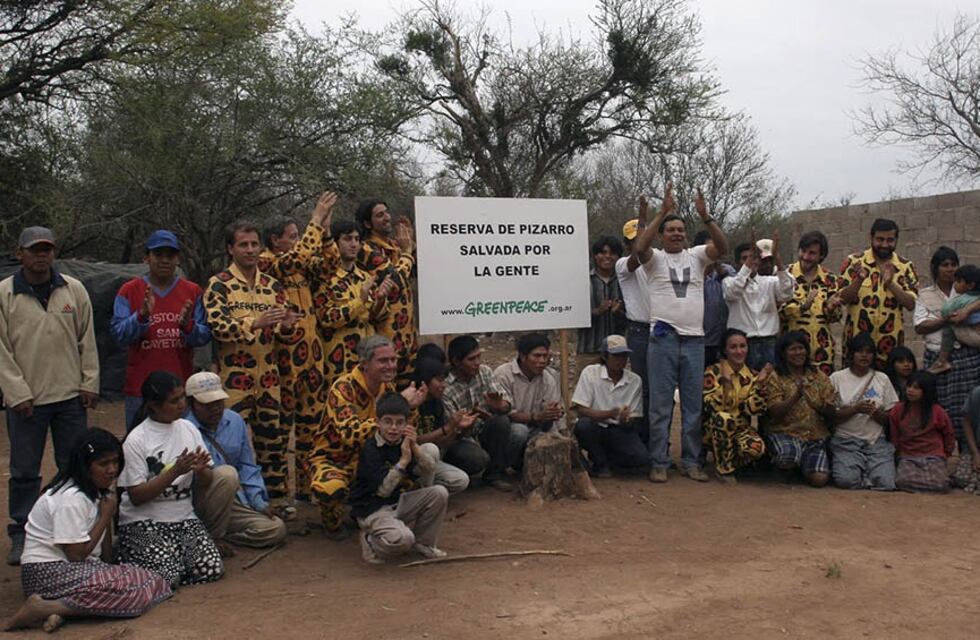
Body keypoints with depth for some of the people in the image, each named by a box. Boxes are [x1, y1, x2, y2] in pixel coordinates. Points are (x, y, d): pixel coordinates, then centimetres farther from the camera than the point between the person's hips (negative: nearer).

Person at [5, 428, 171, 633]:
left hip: (77, 567, 9)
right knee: (133, 590, -28)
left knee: (155, 583, -10)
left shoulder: (99, 490, 10)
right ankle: (45, 607, -23)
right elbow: (76, 555, -18)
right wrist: (106, 516, -10)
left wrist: (109, 568, -1)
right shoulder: (71, 498, -18)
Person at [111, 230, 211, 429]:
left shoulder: (193, 292, 6)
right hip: (139, 390, -1)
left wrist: (188, 326, -19)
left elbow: (205, 335, 1)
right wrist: (142, 315, -21)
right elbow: (118, 334, -5)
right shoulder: (129, 291, 4)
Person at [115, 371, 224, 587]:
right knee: (167, 577, -23)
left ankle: (174, 552, 11)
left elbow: (204, 486, 10)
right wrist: (174, 472, -23)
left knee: (211, 570, -17)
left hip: (184, 519, 4)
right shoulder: (136, 440, -11)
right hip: (144, 523, -4)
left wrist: (201, 471, -14)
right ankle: (126, 554, 7)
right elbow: (136, 496, -13)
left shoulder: (189, 429, 5)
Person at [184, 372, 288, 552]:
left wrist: (260, 502, 3)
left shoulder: (235, 421, 5)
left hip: (235, 500, 6)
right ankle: (212, 537, -16)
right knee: (226, 473, -34)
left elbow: (247, 466, 11)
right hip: (199, 504, -6)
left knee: (276, 529, -10)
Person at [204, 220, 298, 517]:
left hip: (269, 375, 5)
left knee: (273, 436, 10)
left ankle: (277, 496, 21)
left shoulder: (273, 285, 11)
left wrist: (286, 325, -12)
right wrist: (255, 322, -28)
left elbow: (283, 333, 12)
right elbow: (217, 326, -17)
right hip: (234, 376, -4)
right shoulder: (218, 284, -3)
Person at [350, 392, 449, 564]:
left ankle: (423, 543, 7)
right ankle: (370, 542, 1)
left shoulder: (404, 442, 2)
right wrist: (404, 460, -27)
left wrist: (415, 447, -20)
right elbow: (383, 489, -25)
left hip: (399, 502, 7)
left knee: (439, 493, -11)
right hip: (373, 510, -7)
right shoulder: (371, 449, -18)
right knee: (402, 538, -33)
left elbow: (429, 473, -7)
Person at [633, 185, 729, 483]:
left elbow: (722, 246, -6)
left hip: (694, 339, 3)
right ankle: (659, 463, 8)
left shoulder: (696, 256, 11)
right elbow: (640, 248, -19)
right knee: (660, 404, 1)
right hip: (663, 338, -3)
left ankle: (691, 462, 17)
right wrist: (662, 212, -20)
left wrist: (705, 216, -18)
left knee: (694, 405, 8)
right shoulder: (656, 258, 4)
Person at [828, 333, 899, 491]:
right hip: (846, 441, -2)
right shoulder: (837, 378, 3)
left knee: (886, 483, -21)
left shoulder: (882, 379, 12)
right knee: (846, 480, -28)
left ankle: (866, 469, 10)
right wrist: (855, 409, -17)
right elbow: (831, 416, -2)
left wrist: (875, 412, -12)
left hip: (876, 442, 2)